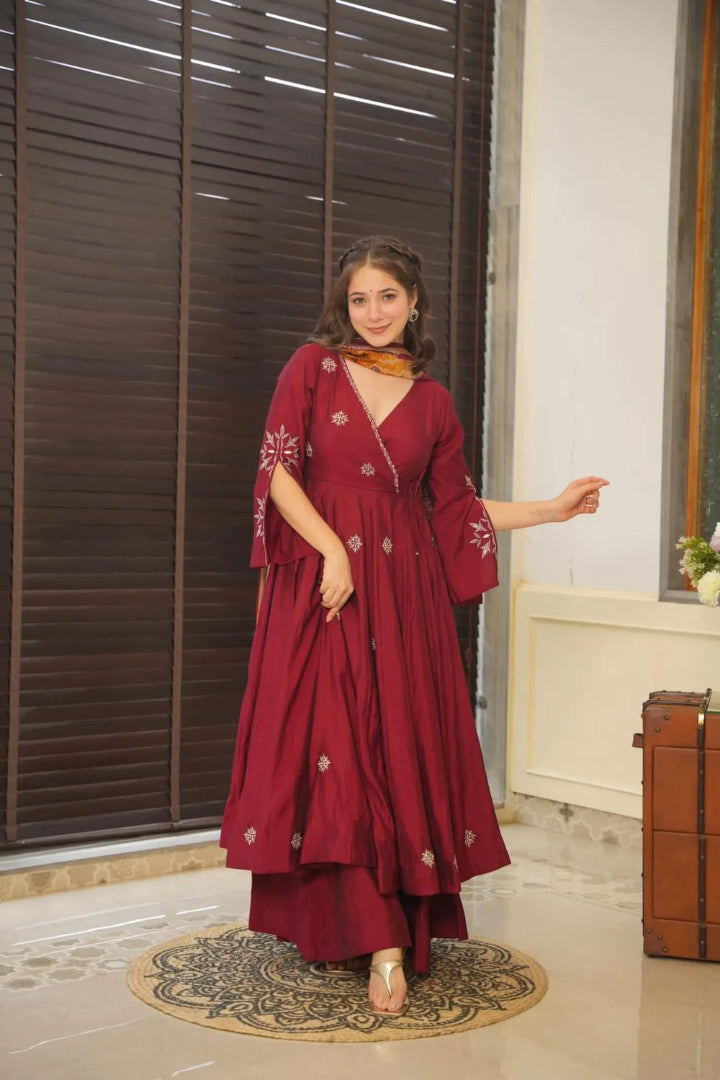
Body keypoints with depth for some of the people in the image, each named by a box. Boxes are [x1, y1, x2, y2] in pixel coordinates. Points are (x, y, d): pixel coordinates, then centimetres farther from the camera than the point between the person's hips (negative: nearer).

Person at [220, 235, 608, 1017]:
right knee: (337, 750, -7)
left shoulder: (432, 401, 12)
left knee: (404, 750, -2)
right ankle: (383, 944, -3)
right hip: (323, 583, -2)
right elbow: (278, 470, -2)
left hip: (403, 591, 2)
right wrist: (333, 550, -13)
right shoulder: (313, 366, 6)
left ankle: (392, 919, 10)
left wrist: (553, 509, 10)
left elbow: (457, 506, 15)